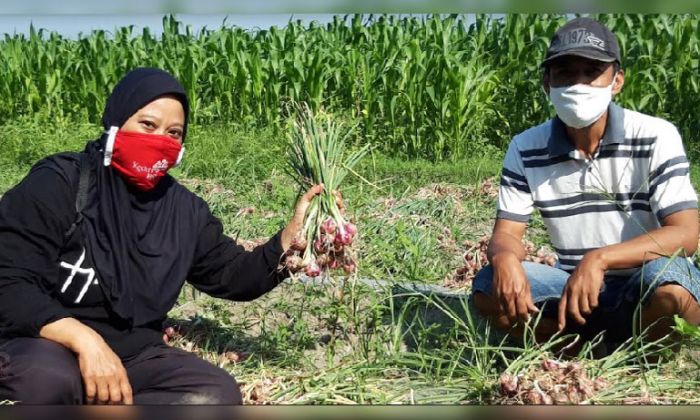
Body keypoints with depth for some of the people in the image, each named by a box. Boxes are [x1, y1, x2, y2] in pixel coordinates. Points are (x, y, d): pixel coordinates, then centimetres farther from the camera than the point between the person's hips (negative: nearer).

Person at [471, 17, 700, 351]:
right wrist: (504, 257, -29)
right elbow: (507, 234, -1)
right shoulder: (525, 149, -3)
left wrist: (599, 258, -36)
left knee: (669, 287, -37)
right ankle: (615, 346, -13)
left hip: (647, 288, -3)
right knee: (489, 290, -19)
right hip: (576, 286, 3)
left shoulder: (656, 137, -14)